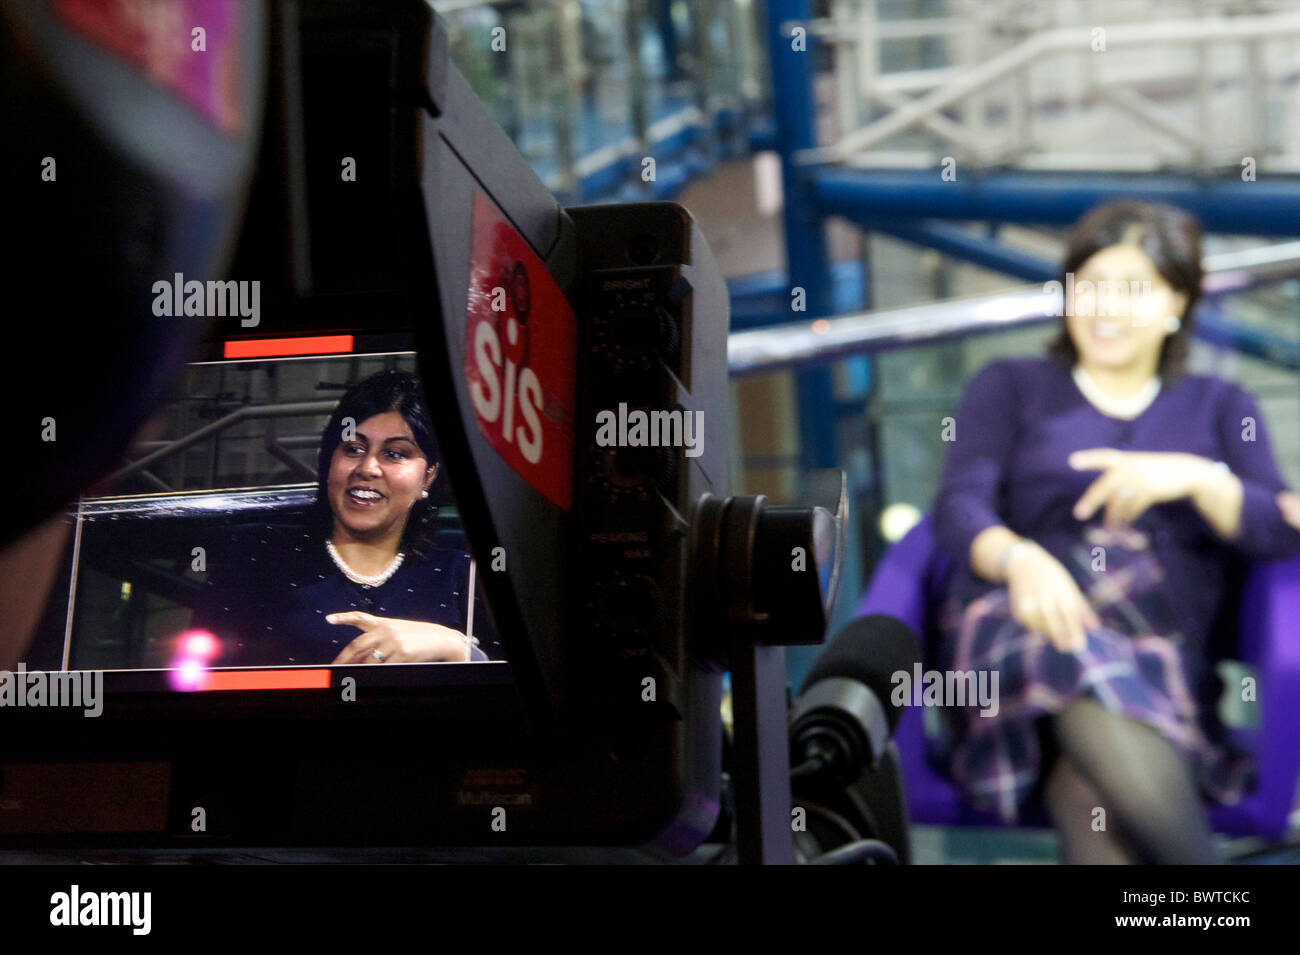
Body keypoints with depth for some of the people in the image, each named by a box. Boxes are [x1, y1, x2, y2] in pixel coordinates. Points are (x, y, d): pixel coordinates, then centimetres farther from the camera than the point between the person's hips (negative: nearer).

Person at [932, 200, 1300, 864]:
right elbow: (959, 509, 4)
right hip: (1025, 625, -1)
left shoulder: (1219, 407, 26)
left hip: (1164, 655, 1)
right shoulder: (1011, 387, 22)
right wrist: (1020, 558, -21)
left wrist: (1197, 478, -12)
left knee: (1094, 803, -37)